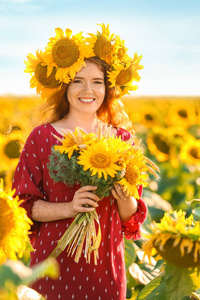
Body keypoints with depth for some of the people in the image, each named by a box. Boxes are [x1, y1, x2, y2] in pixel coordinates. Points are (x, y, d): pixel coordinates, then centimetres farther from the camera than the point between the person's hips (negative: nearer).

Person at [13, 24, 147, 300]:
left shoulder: (122, 138, 2)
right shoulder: (41, 137, -5)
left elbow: (132, 216, 6)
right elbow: (25, 205, -4)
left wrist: (125, 199, -16)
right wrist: (68, 208, -20)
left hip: (106, 265, 2)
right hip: (55, 262, -2)